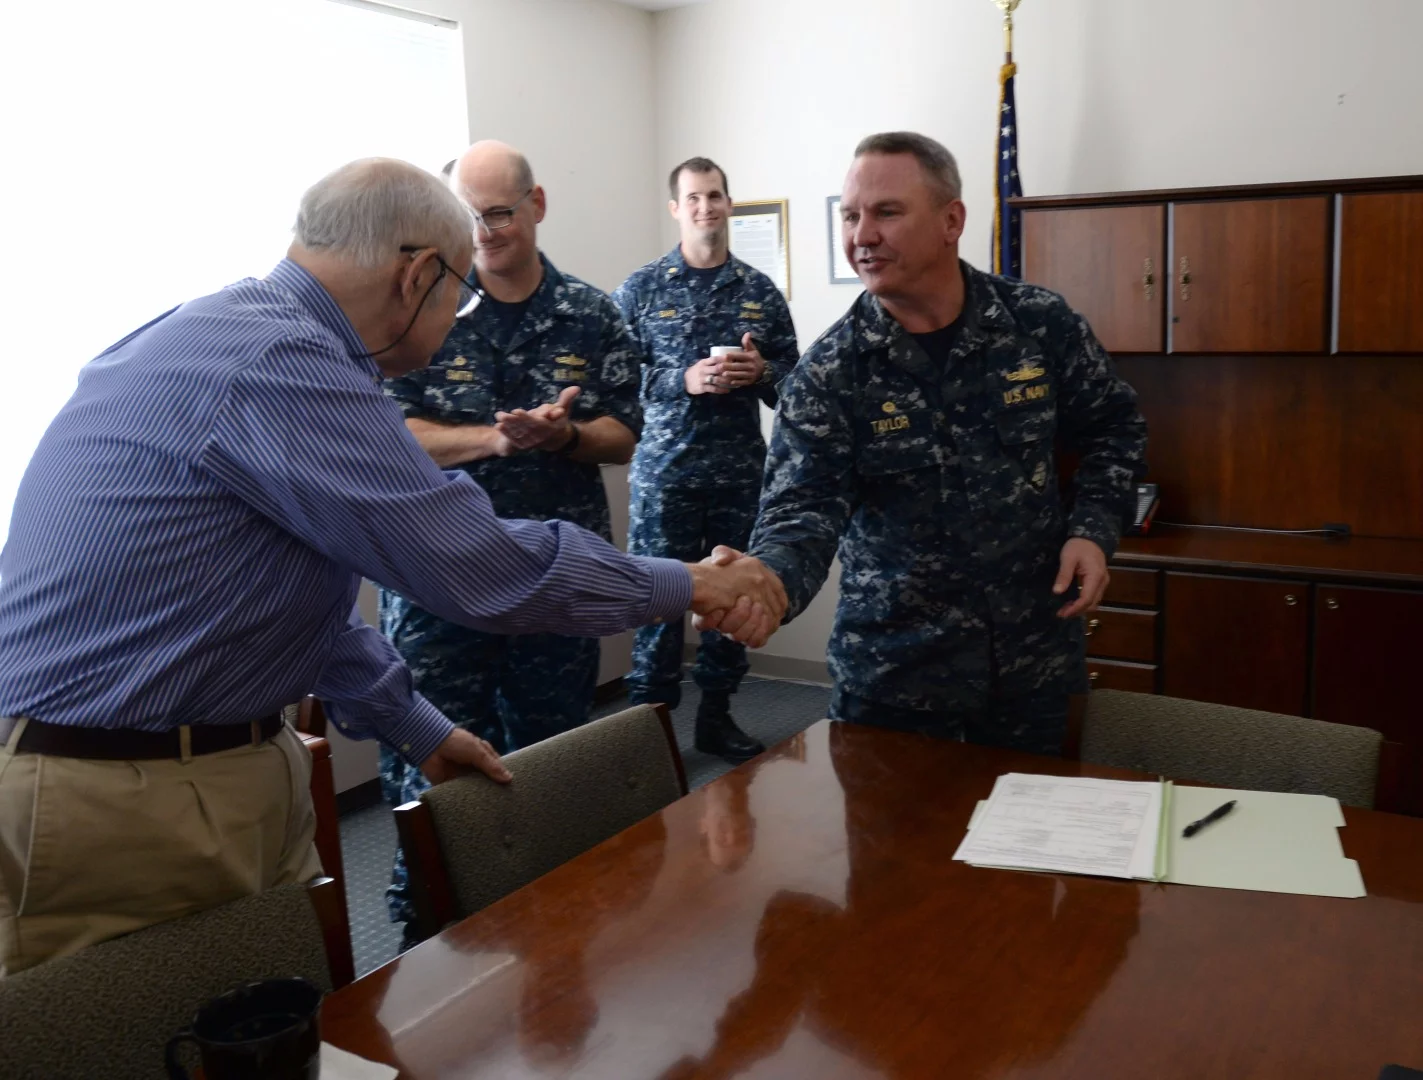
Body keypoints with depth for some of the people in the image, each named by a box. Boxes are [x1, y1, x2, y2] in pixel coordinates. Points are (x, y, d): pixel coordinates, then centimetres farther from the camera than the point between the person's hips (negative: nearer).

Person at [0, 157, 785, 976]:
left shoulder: (234, 338, 9)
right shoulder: (276, 364, -23)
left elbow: (292, 581, 17)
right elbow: (487, 571, -22)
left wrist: (418, 727, 20)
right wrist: (688, 585, -8)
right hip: (117, 810, -9)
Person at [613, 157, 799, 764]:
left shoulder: (760, 292, 8)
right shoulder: (640, 290, 1)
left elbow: (794, 383, 11)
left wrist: (762, 372, -10)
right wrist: (685, 380, -16)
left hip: (740, 472, 3)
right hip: (664, 470, -3)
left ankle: (716, 716, 24)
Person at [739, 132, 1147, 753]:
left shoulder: (1042, 324, -5)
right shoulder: (826, 375, -11)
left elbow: (1112, 429, 9)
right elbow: (803, 510, -20)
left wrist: (1092, 531, -6)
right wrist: (767, 582, -41)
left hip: (1033, 659, 2)